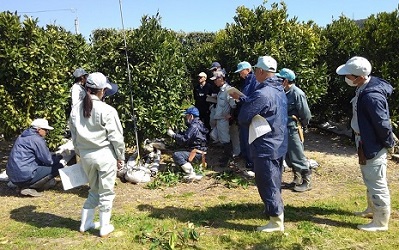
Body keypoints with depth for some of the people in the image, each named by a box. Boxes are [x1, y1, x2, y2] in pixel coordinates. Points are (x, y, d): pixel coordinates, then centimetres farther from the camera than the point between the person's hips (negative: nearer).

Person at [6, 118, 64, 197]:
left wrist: (54, 155, 17)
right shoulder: (37, 139, -12)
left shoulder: (23, 137, 17)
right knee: (58, 166, -7)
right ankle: (29, 187, -7)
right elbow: (48, 160, -9)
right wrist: (59, 157, 11)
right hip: (25, 175, -10)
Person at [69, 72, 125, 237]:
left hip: (86, 155, 6)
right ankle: (104, 228, 21)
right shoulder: (107, 110, -17)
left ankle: (85, 224, 31)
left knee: (94, 189, 23)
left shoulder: (76, 109, 1)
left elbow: (74, 136, 9)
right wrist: (121, 156, -1)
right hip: (105, 155, -5)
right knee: (106, 192, 10)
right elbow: (116, 137, -13)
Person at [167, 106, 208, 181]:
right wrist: (174, 133, 7)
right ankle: (191, 172, 15)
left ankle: (192, 174, -25)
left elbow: (184, 140, -22)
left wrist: (173, 135, -13)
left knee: (176, 155, -23)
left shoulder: (194, 126, -18)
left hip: (197, 153, -11)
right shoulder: (198, 124, 14)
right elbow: (185, 134, 17)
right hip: (199, 151, 11)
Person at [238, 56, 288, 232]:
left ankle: (277, 221, 10)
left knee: (267, 184, 1)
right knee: (274, 182, 22)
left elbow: (243, 119, -18)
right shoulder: (280, 91, 6)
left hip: (265, 147, -9)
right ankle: (274, 210, 38)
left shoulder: (262, 94, -24)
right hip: (279, 144, 9)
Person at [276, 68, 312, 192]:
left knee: (298, 157, 0)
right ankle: (297, 179, 29)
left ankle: (307, 182, 13)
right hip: (284, 129, 8)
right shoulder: (284, 93, 6)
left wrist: (301, 125, 1)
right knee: (288, 156, 15)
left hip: (293, 130, -8)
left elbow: (306, 115, -13)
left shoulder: (297, 94, -17)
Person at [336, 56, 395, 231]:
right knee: (370, 181, 24)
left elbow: (382, 123, -25)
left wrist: (388, 144, -10)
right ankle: (372, 209, 43)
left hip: (373, 146, -10)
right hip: (365, 143, 10)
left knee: (377, 184, 3)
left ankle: (380, 222, 17)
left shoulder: (371, 96, -29)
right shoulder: (363, 89, 2)